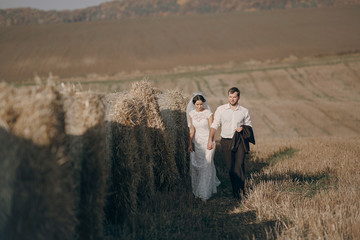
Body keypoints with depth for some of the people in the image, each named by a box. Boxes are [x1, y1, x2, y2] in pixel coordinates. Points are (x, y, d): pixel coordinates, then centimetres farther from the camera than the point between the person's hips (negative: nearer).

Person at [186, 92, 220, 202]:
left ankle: (204, 193, 1)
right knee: (196, 165, 4)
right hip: (197, 142, 5)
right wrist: (190, 144, 8)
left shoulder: (208, 113, -10)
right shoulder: (192, 114, 3)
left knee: (206, 166, -5)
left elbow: (211, 129, -8)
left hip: (207, 141, -5)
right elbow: (192, 130, 9)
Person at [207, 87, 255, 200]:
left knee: (239, 165, -13)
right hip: (226, 141, 1)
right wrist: (210, 140, -11)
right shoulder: (221, 109, 4)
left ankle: (240, 190, -9)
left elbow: (249, 126, 17)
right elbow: (214, 125, 0)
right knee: (230, 167, 3)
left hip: (240, 141, -1)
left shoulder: (244, 111, 7)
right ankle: (235, 189, 16)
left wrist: (243, 128, -7)